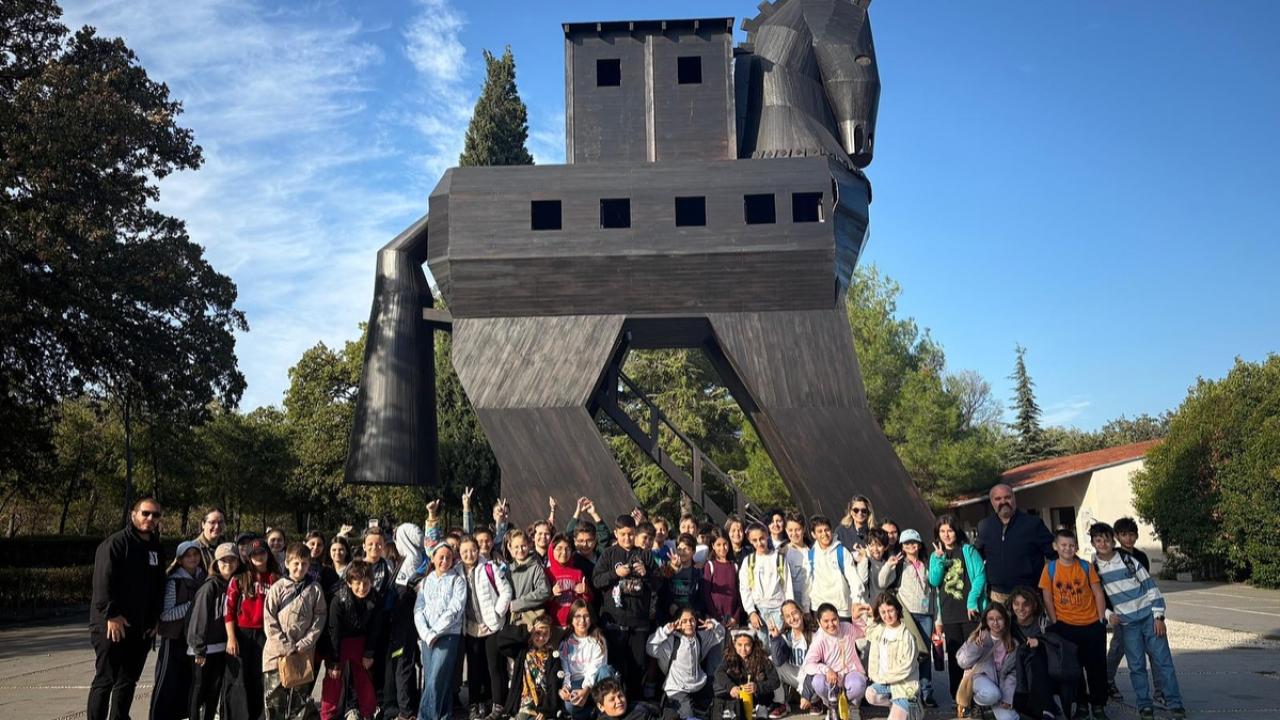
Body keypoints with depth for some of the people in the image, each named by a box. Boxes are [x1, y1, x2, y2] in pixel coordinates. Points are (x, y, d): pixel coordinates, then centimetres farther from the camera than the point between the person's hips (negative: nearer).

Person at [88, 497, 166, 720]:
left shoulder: (157, 549, 13)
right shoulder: (115, 543, -9)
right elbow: (103, 581, -16)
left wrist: (154, 618, 11)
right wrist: (111, 614, -19)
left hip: (141, 628, 7)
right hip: (112, 625, -7)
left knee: (128, 681, 12)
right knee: (105, 680, -2)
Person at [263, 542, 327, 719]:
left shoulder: (315, 589, 1)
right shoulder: (277, 588, -1)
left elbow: (319, 620, 0)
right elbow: (269, 621, -5)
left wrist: (303, 645, -9)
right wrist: (286, 647, -11)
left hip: (304, 653, 1)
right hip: (277, 653, -1)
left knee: (301, 698, 7)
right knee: (275, 698, 3)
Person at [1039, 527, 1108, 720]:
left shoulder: (1086, 566, -1)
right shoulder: (1050, 569, -4)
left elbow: (1098, 594, 2)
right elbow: (1047, 598, -2)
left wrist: (1101, 619, -2)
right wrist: (1055, 624, -4)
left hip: (1092, 625, 1)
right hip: (1065, 627, 0)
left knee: (1097, 667, 5)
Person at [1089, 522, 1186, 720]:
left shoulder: (1128, 560, -3)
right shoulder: (1094, 568, 0)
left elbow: (1150, 586, -1)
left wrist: (1158, 616, -5)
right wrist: (1107, 614, -7)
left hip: (1148, 617, -1)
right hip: (1127, 623, 1)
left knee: (1162, 660, -1)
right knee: (1136, 665, 3)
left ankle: (1175, 703, 8)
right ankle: (1145, 704, 14)